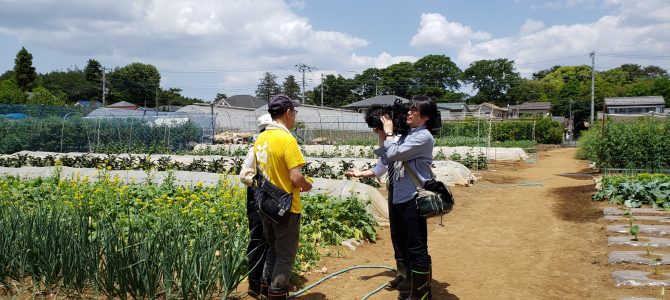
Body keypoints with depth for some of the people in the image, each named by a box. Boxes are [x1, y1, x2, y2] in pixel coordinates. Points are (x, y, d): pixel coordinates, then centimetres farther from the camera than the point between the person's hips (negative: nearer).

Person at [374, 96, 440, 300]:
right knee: (403, 245, 18)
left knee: (417, 248, -2)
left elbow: (393, 154, -18)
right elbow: (387, 160, 14)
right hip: (399, 197, 9)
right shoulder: (407, 135, 14)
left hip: (413, 198, -9)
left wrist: (388, 133, -4)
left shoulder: (423, 137, -12)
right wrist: (383, 136, 8)